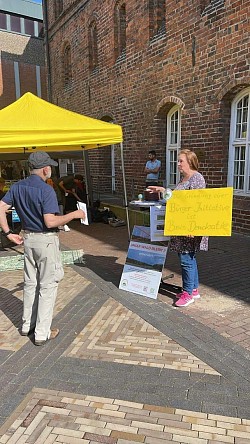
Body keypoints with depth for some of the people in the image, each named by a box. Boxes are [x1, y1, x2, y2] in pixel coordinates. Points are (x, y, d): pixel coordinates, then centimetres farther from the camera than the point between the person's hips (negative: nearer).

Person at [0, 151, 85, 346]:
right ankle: (42, 333, 11)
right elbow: (50, 222, -25)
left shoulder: (18, 187, 3)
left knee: (30, 283, 19)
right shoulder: (46, 190, -19)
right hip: (46, 240, -7)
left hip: (28, 238, 7)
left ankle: (27, 325, 32)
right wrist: (74, 214, -14)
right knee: (47, 286, 3)